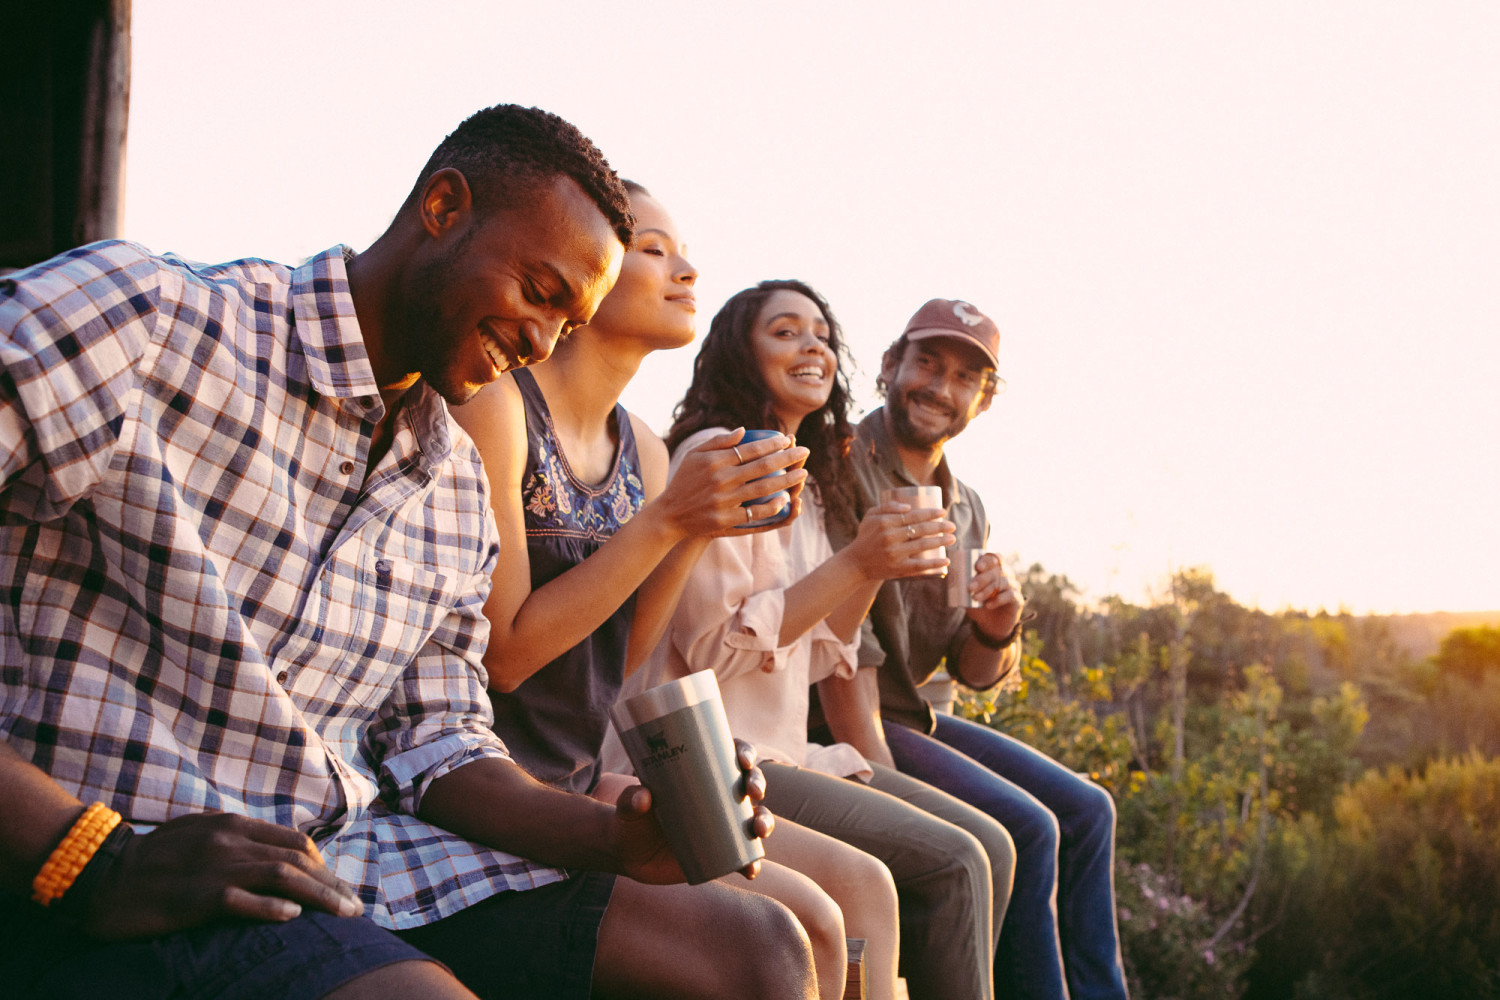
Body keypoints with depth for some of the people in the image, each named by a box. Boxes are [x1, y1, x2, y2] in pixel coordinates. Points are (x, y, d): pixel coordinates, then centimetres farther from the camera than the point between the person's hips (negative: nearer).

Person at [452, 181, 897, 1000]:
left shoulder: (641, 449, 10)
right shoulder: (496, 404, -13)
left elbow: (619, 660, 7)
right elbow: (501, 655, -16)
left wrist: (701, 531, -6)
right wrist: (667, 520, -20)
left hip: (581, 778, 8)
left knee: (861, 885, -1)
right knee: (802, 920, -18)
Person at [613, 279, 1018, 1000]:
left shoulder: (805, 485, 18)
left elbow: (812, 658, 14)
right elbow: (715, 648, -17)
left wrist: (879, 567, 0)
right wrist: (855, 563, -19)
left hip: (785, 750, 9)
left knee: (989, 845, -1)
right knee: (950, 864, -17)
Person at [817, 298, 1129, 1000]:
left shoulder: (968, 508, 9)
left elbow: (975, 673, 10)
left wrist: (997, 630, -14)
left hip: (912, 717, 9)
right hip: (836, 727, -9)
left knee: (1084, 810, 7)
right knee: (1025, 828, -20)